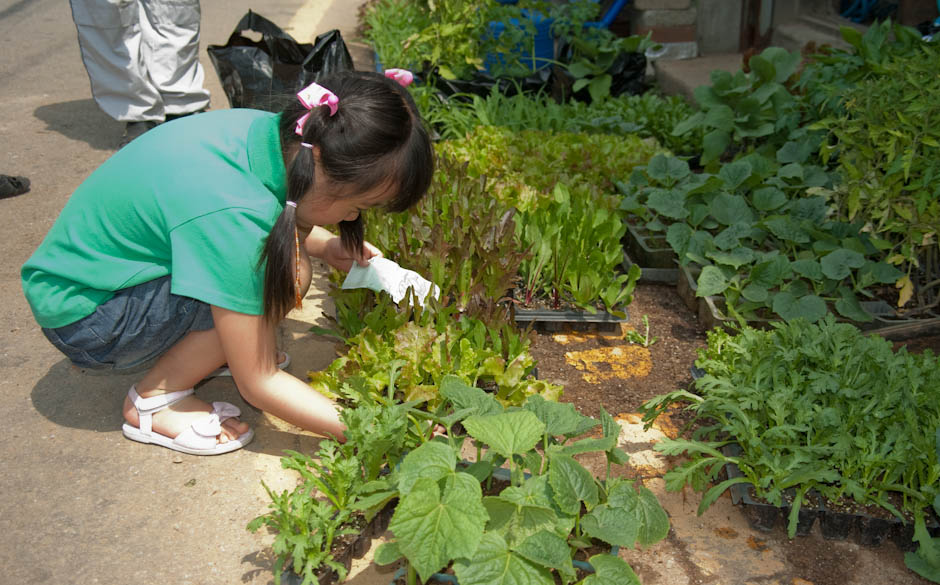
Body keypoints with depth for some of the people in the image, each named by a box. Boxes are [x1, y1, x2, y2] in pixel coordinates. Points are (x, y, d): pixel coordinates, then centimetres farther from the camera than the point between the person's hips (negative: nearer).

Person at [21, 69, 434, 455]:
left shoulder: (269, 131, -12)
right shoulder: (236, 217, -35)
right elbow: (257, 384, -26)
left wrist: (324, 245, 0)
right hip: (81, 317, -8)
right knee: (286, 276, -23)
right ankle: (153, 401, -9)